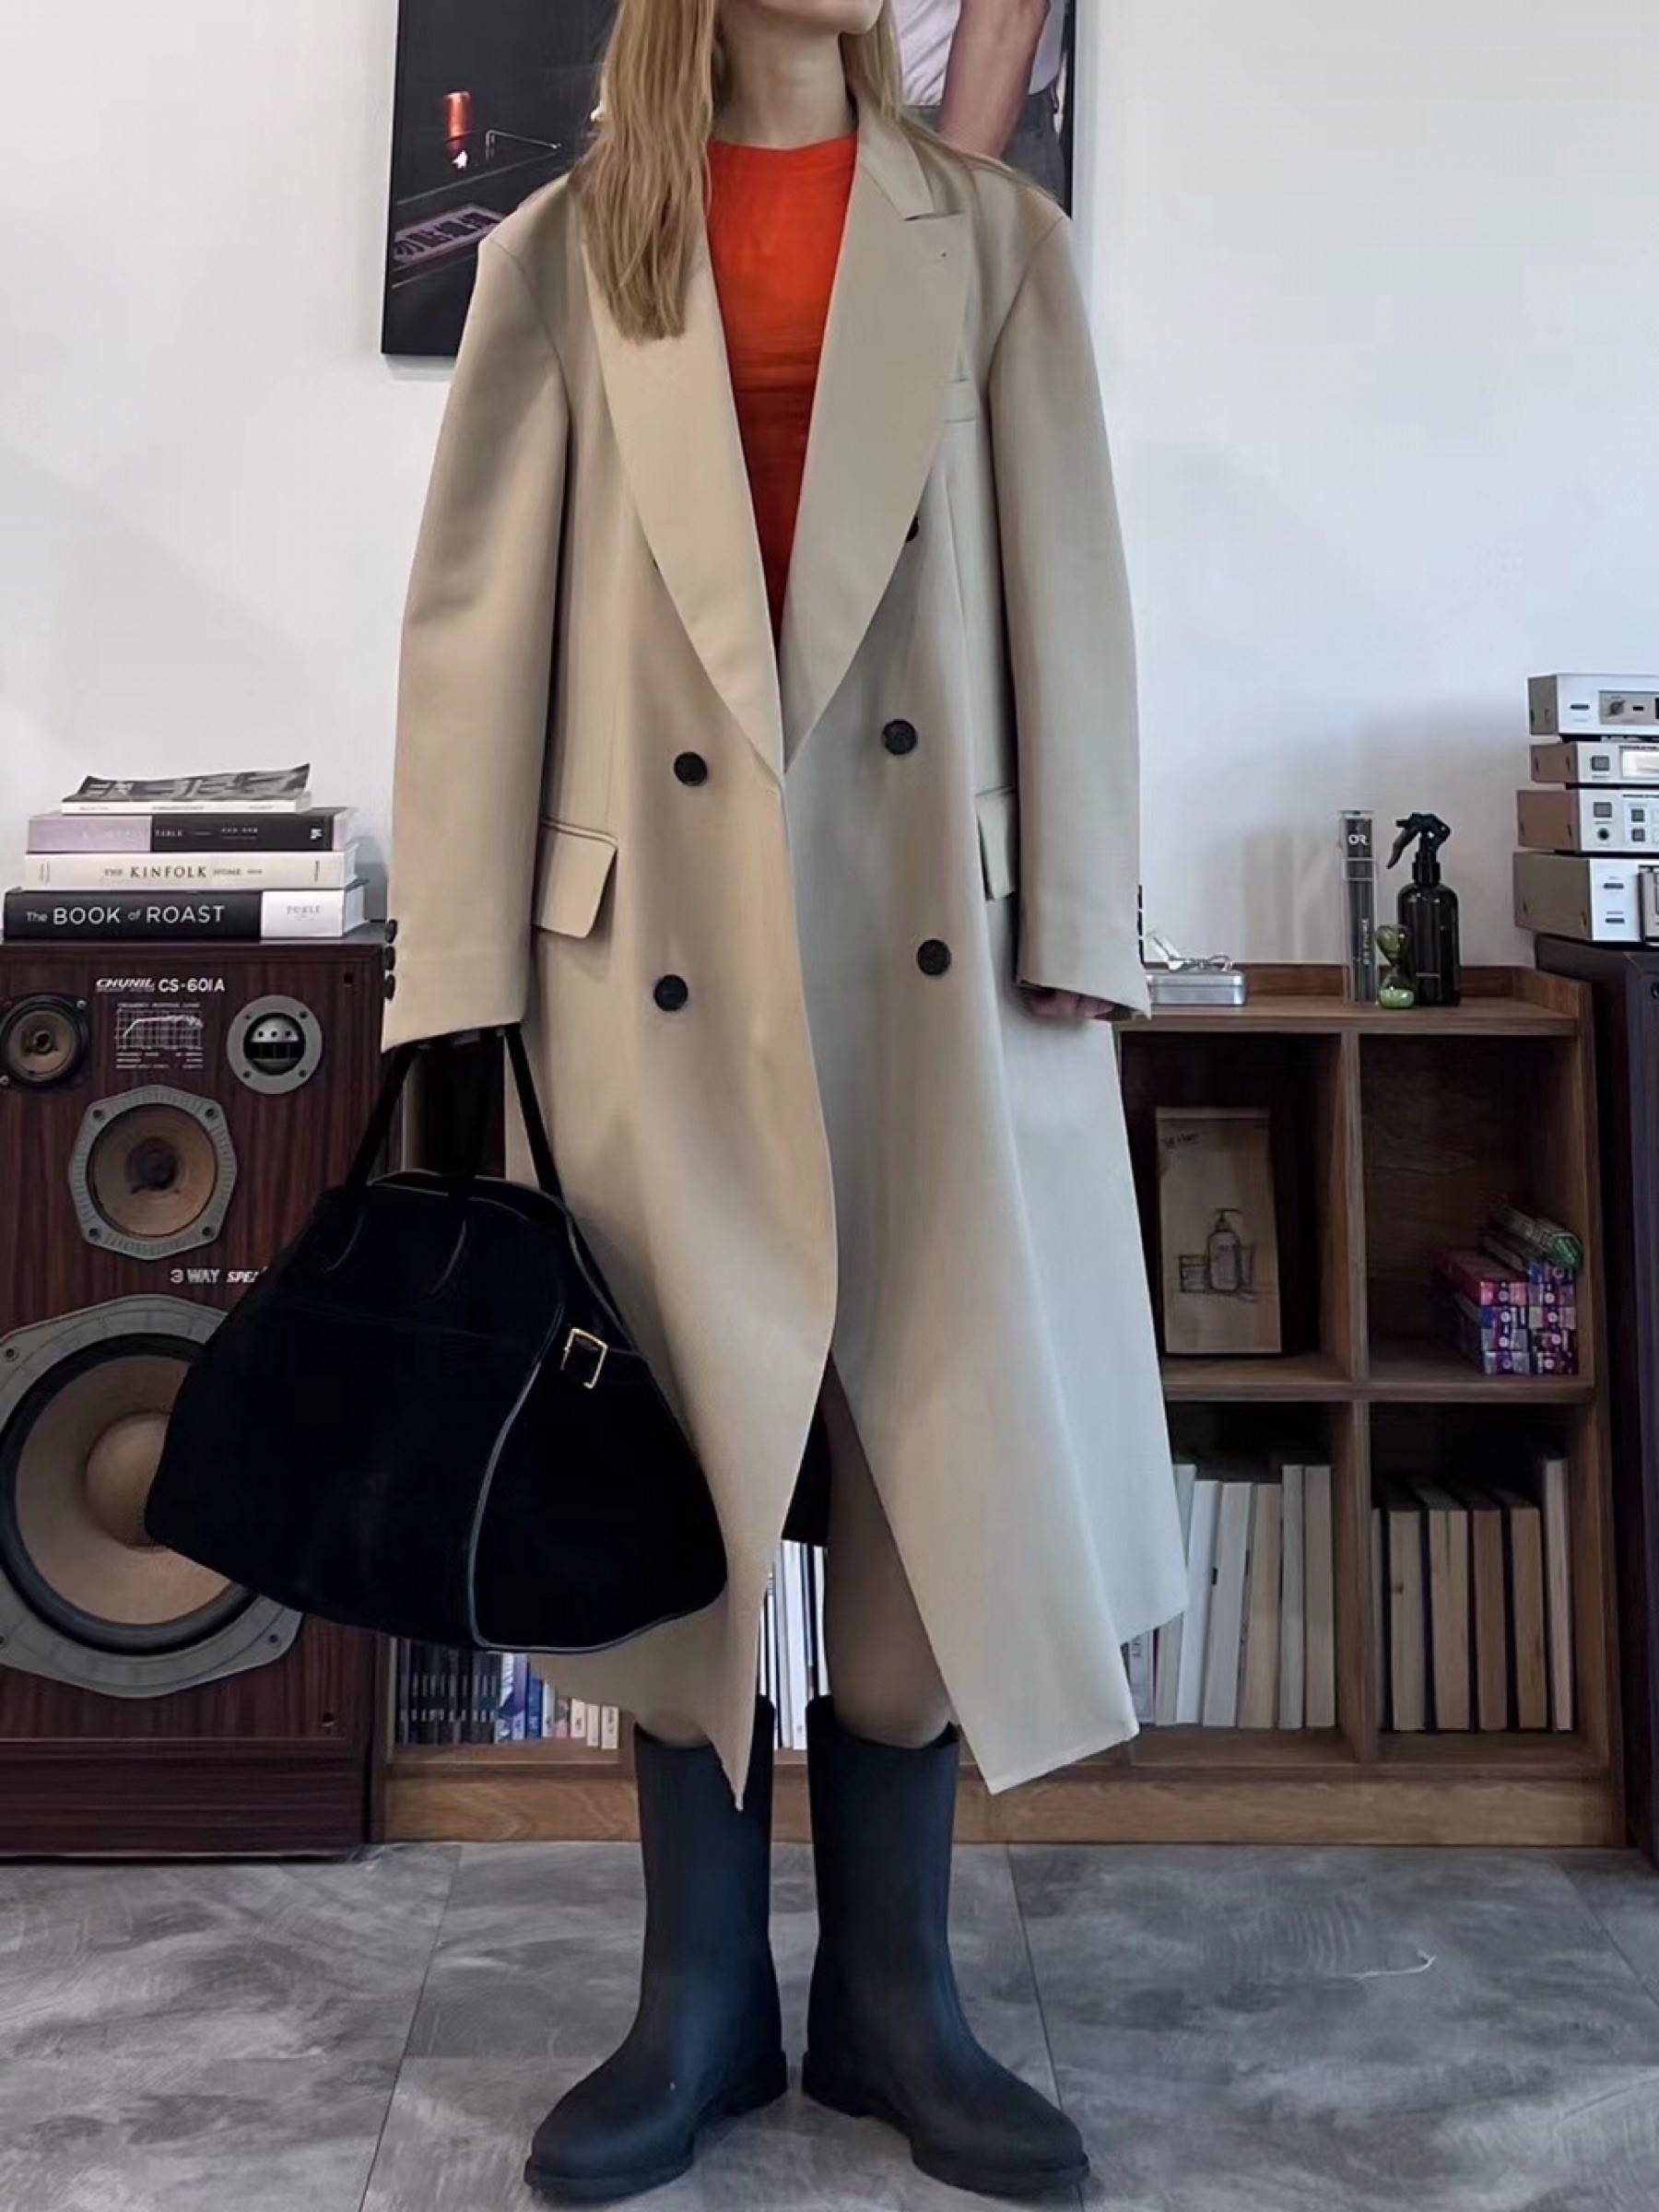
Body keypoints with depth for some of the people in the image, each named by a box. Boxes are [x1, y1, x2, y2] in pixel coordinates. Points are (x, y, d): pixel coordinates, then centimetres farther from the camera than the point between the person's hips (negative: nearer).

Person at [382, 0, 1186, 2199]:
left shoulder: (993, 235, 13)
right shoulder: (561, 253, 10)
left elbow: (1063, 589, 6)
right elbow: (481, 617, 3)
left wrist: (1079, 927, -3)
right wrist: (458, 980, -4)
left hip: (935, 942, 1)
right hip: (663, 945, 0)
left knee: (935, 1461, 3)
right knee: (687, 1470, 6)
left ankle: (893, 1995, 20)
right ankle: (703, 1998, 21)